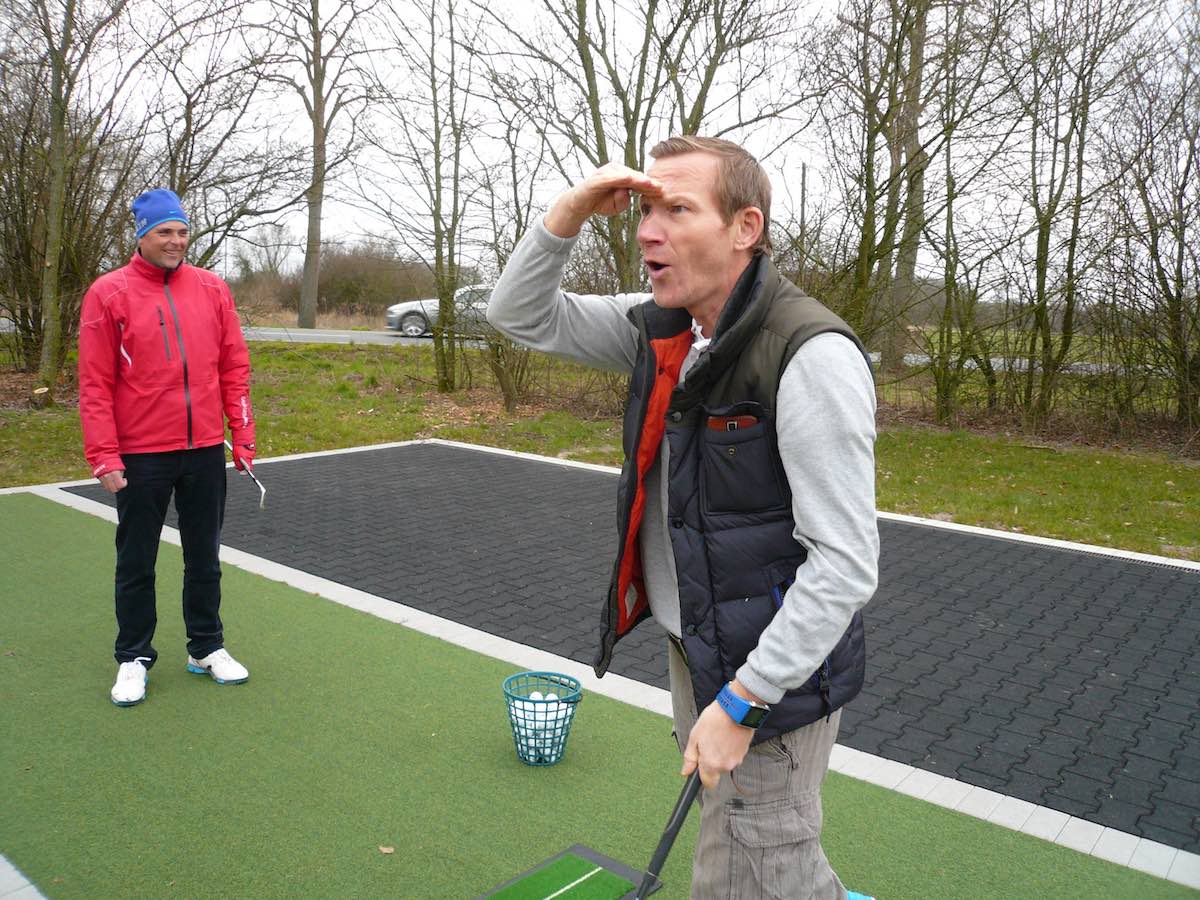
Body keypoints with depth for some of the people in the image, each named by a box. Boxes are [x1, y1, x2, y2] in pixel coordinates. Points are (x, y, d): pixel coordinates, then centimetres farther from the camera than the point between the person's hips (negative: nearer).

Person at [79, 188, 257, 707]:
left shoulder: (212, 289, 4)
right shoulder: (108, 293, -4)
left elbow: (234, 368, 6)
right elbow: (95, 385, -6)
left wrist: (243, 437, 2)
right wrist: (104, 457, -11)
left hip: (206, 451, 3)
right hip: (140, 456, -2)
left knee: (204, 557, 13)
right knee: (136, 563, 10)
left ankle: (206, 648, 28)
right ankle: (133, 658, 26)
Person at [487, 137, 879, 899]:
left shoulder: (812, 356, -24)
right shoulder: (659, 329, 0)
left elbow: (846, 564, -24)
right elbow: (523, 315, 6)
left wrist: (742, 701, -21)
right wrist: (574, 210, -10)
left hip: (774, 677, -7)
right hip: (693, 649, 8)